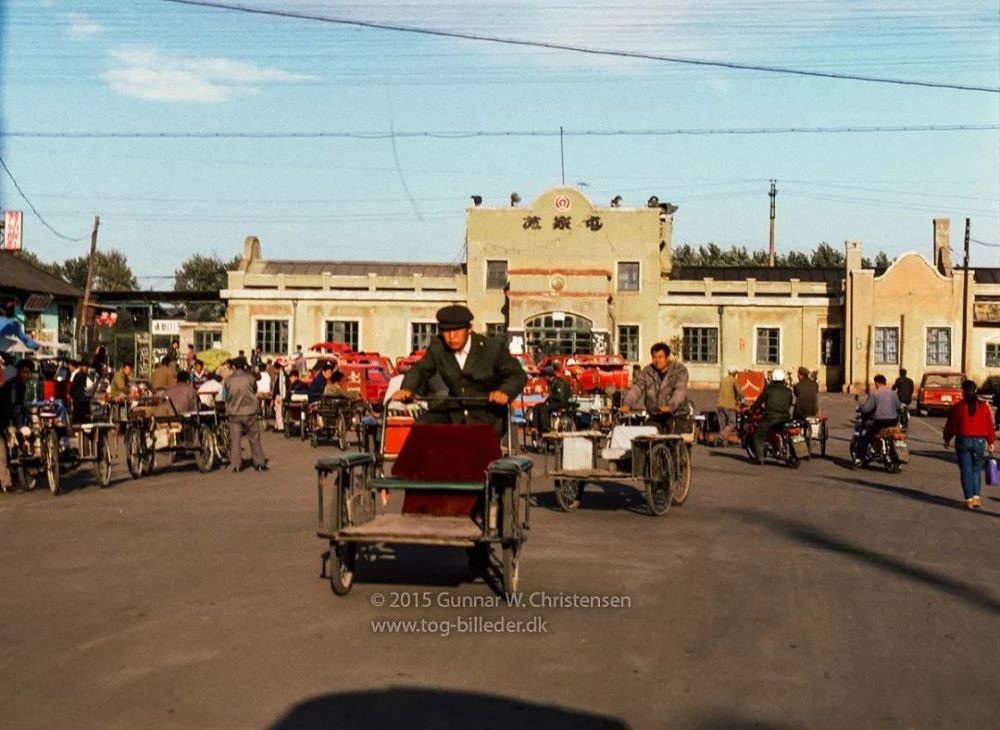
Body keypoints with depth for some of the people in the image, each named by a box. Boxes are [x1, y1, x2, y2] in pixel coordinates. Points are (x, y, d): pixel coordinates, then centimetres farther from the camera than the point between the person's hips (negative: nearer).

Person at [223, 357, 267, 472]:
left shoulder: (228, 380, -5)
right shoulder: (250, 378, -8)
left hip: (233, 414, 1)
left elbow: (227, 395, 6)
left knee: (235, 440, 4)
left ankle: (235, 465, 2)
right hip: (249, 412, 0)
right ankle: (259, 463, 13)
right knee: (254, 439, 9)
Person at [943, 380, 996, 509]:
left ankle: (969, 499, 1)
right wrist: (991, 442, 13)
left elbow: (950, 425, 1)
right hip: (979, 441, 1)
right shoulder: (984, 407, -2)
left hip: (963, 441, -1)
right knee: (977, 470, 14)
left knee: (966, 471, 4)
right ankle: (976, 497, 6)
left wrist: (947, 439, 15)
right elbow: (989, 426, 3)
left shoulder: (958, 407, -6)